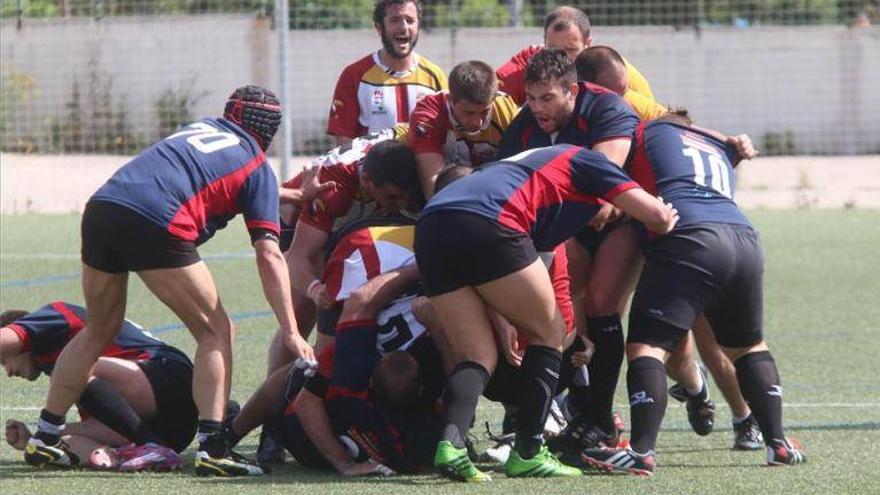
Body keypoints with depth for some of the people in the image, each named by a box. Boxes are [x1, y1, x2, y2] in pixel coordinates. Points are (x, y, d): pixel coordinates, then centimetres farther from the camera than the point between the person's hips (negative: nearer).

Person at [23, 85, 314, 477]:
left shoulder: (203, 126, 31)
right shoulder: (258, 168, 14)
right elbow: (269, 256, 5)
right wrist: (291, 332, 4)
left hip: (101, 207, 6)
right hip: (158, 224, -6)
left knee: (99, 332, 24)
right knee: (215, 330, 8)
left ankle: (44, 438, 26)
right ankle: (211, 447, -4)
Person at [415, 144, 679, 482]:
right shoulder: (585, 162, 20)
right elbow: (658, 215, 11)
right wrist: (666, 225, 35)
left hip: (429, 227, 7)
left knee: (477, 355, 14)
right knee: (548, 333, 13)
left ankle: (451, 443, -11)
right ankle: (527, 454, 10)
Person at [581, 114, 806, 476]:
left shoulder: (649, 132, 20)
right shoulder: (720, 151, 38)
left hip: (691, 239, -6)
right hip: (746, 240, 6)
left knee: (645, 345, -8)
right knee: (748, 346, 26)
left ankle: (641, 451, -22)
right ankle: (778, 443, 21)